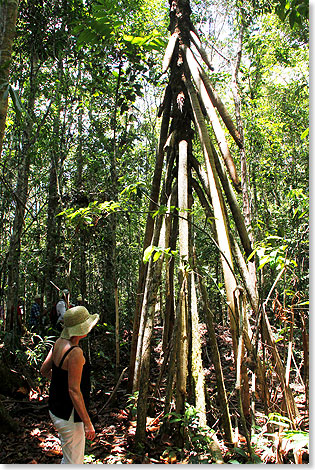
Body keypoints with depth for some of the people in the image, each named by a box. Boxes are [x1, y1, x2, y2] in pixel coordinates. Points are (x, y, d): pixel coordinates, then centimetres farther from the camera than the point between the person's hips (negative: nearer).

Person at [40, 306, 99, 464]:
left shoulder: (58, 343, -2)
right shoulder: (75, 352, -28)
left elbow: (44, 370, 11)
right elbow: (74, 391, -26)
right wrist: (88, 423, -18)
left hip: (55, 409, 9)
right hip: (69, 416, -9)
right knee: (73, 462, 10)